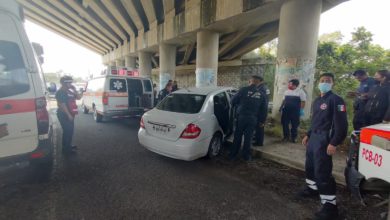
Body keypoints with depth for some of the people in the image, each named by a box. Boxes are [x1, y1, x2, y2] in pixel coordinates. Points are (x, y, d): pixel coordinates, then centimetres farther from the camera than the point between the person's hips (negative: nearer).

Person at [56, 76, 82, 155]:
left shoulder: (69, 91, 13)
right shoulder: (60, 92, -14)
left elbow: (79, 97, 12)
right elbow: (62, 105, -20)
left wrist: (75, 90, -1)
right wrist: (69, 115, -23)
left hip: (70, 114, 9)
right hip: (64, 115, -9)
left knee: (70, 130, 16)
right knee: (67, 131, -6)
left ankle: (68, 146, 29)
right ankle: (66, 149, 3)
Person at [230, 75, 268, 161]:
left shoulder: (243, 90, -9)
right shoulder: (262, 94, 3)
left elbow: (233, 101, -4)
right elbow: (264, 109, 7)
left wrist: (238, 106, 18)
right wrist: (262, 121, 16)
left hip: (242, 116, -2)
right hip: (253, 119, 2)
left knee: (237, 136, 8)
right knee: (248, 137, 11)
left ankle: (233, 155, 17)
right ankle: (246, 156, 20)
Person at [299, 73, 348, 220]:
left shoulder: (336, 100, -10)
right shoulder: (317, 101, 15)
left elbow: (341, 124, -17)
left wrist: (334, 143, -22)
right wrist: (308, 135, 21)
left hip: (324, 141, -8)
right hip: (313, 138, 8)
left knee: (322, 172, -9)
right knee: (310, 166, 18)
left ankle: (330, 206, 1)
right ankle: (312, 188, 38)